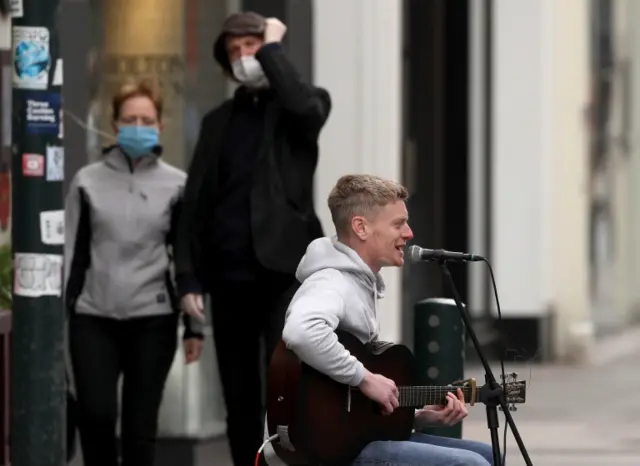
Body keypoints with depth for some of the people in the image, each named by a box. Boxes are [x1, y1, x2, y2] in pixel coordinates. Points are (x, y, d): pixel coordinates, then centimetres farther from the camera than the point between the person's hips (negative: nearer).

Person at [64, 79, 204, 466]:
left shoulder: (177, 185, 4)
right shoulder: (88, 181, 6)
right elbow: (72, 254, 7)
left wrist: (194, 327, 3)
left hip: (153, 319, 0)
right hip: (94, 318, 0)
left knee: (141, 423, 1)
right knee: (95, 413, -11)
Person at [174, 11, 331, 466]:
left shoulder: (299, 105, 5)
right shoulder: (219, 121, 15)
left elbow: (305, 106, -22)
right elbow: (196, 201, 11)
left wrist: (272, 46, -10)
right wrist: (189, 278, 2)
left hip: (285, 268, -4)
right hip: (230, 273, 5)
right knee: (240, 398, 8)